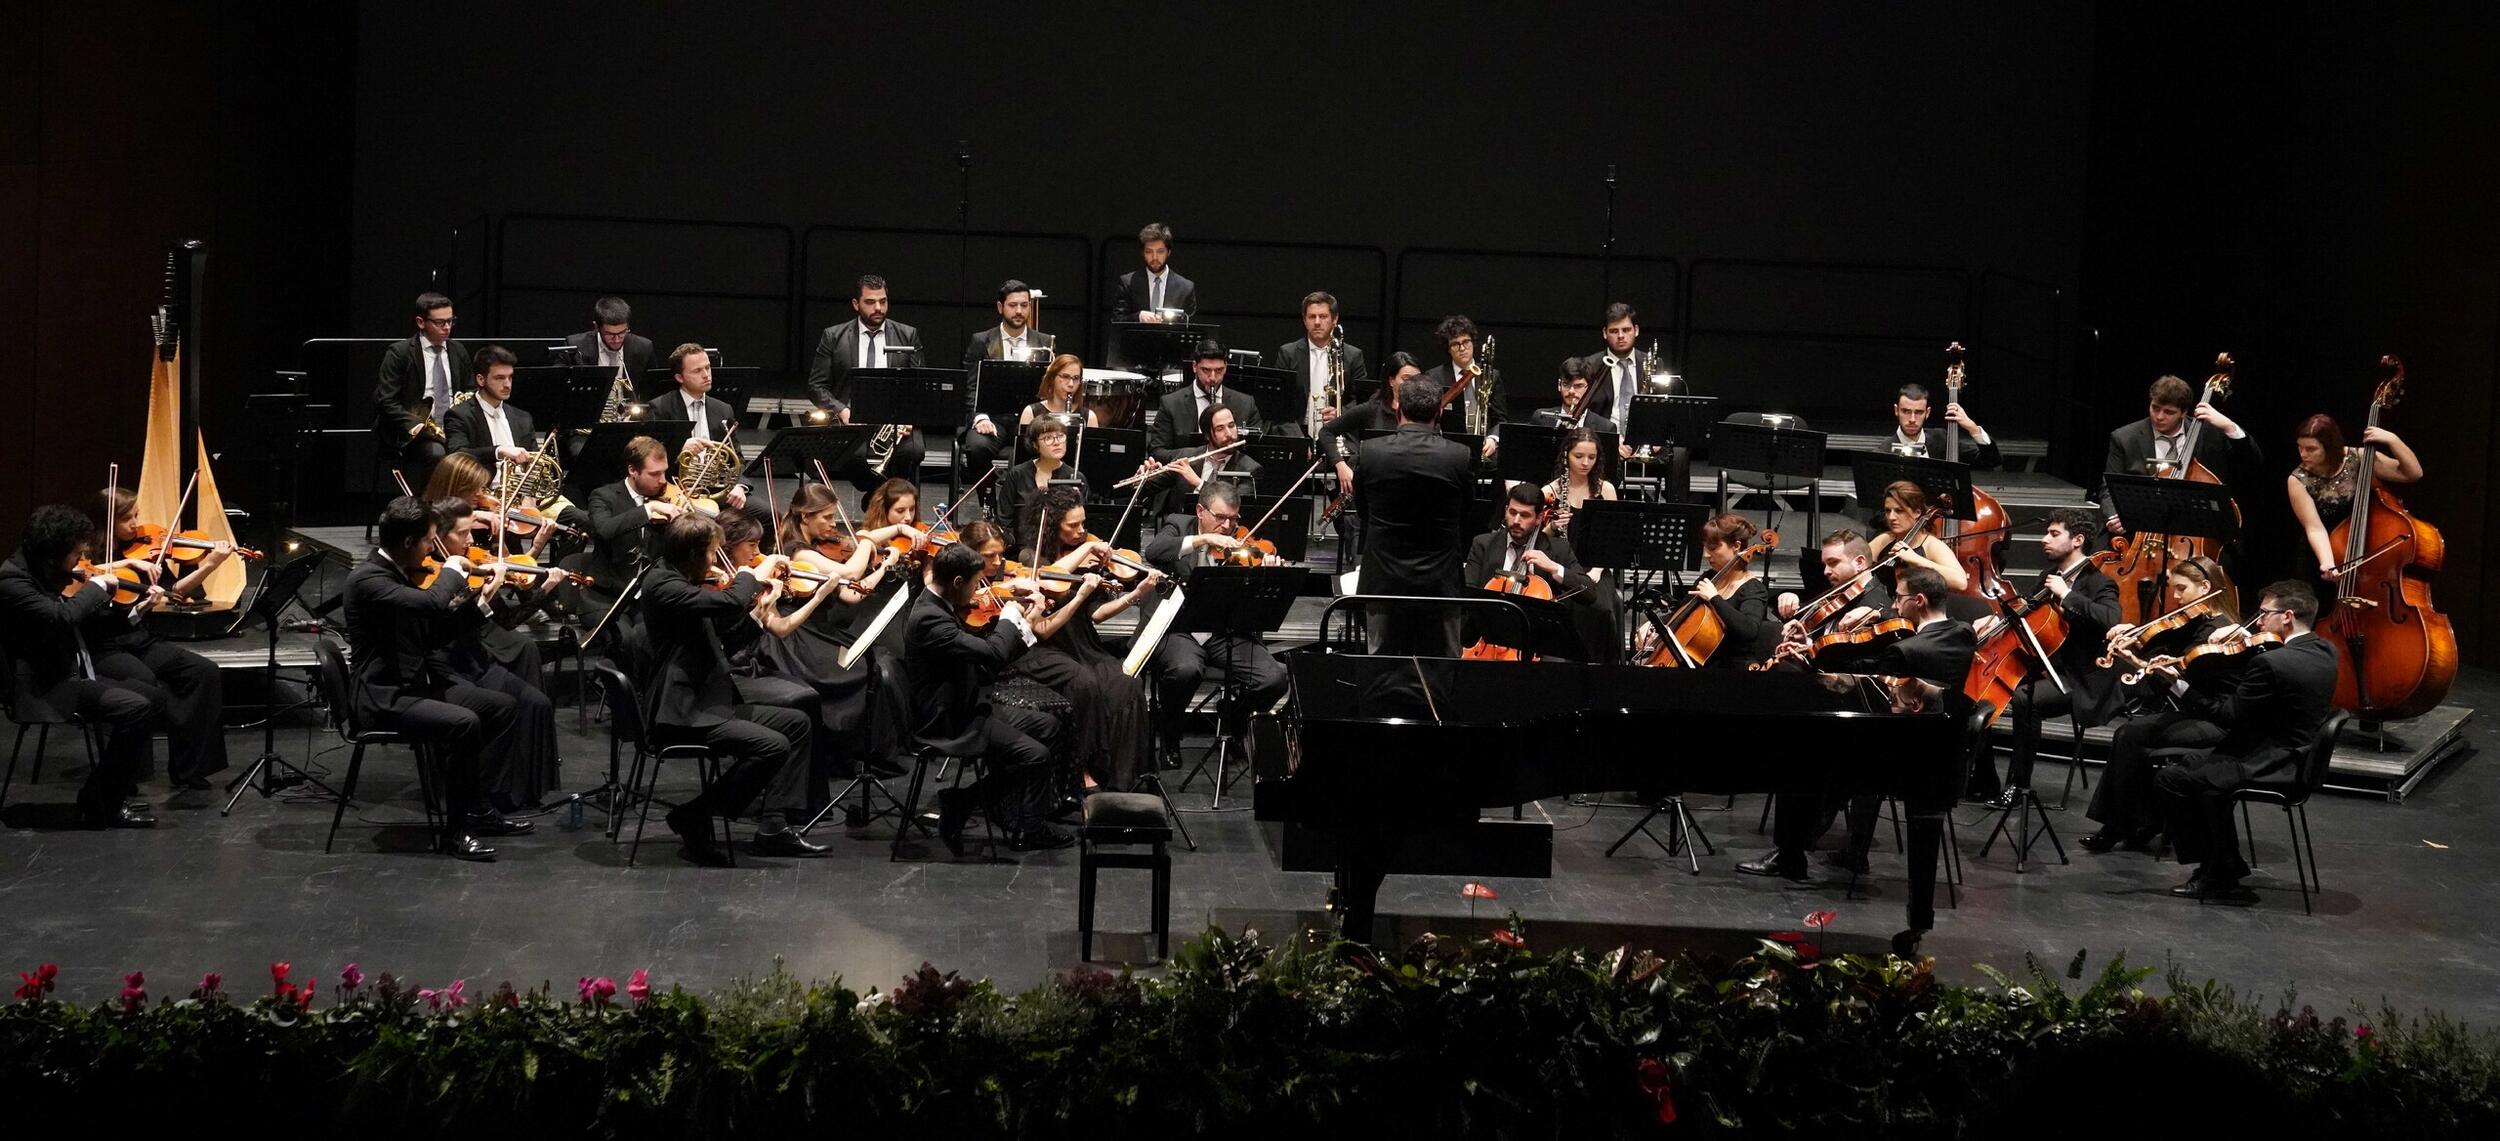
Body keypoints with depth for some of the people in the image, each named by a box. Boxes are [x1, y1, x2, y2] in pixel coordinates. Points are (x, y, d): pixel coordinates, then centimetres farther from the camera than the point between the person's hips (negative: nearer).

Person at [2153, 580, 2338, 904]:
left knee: (2169, 779, -2)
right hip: (2299, 758, 10)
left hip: (2269, 766, -10)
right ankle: (2223, 867, 25)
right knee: (2194, 764, 26)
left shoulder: (2272, 662, -26)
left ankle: (2217, 873, 9)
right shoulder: (2325, 652, 3)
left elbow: (2228, 715, -18)